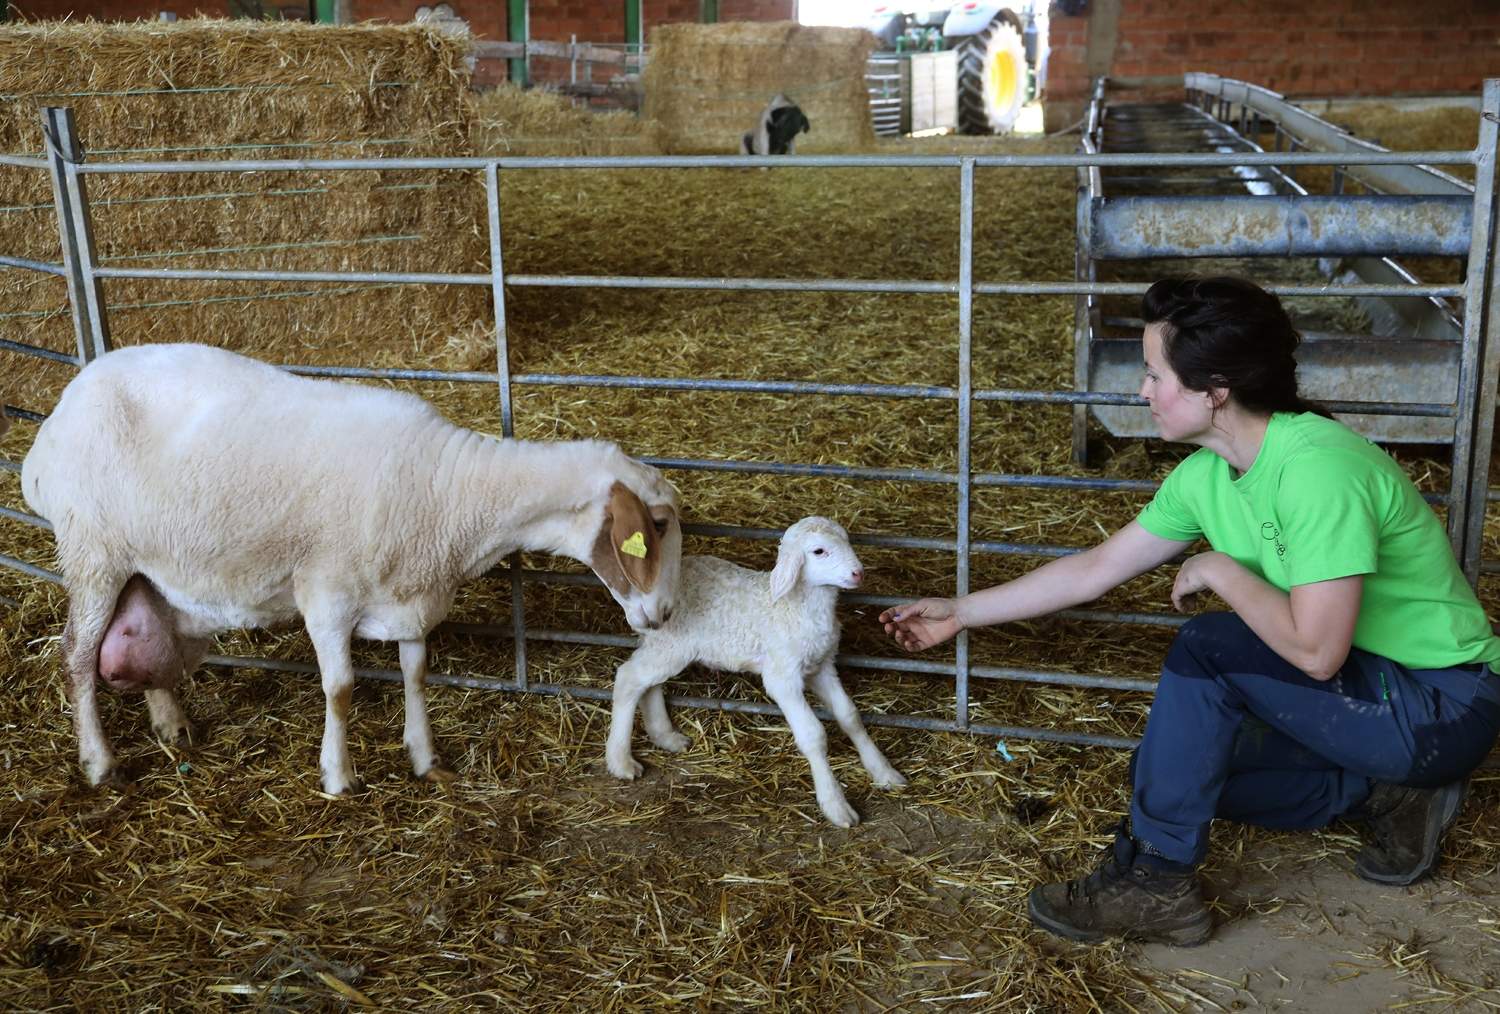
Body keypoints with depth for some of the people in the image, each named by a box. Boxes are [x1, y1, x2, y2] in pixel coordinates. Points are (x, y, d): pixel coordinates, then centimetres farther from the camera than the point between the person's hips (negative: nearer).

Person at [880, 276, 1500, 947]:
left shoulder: (1318, 466, -29)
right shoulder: (1205, 475, -3)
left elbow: (1315, 651, -32)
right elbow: (1094, 570, 7)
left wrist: (1221, 571, -17)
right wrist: (962, 612, 10)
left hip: (1445, 706, -9)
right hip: (1365, 690, 9)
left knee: (1207, 647, -25)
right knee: (1178, 767, 8)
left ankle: (1153, 883, -13)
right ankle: (1388, 796, 10)